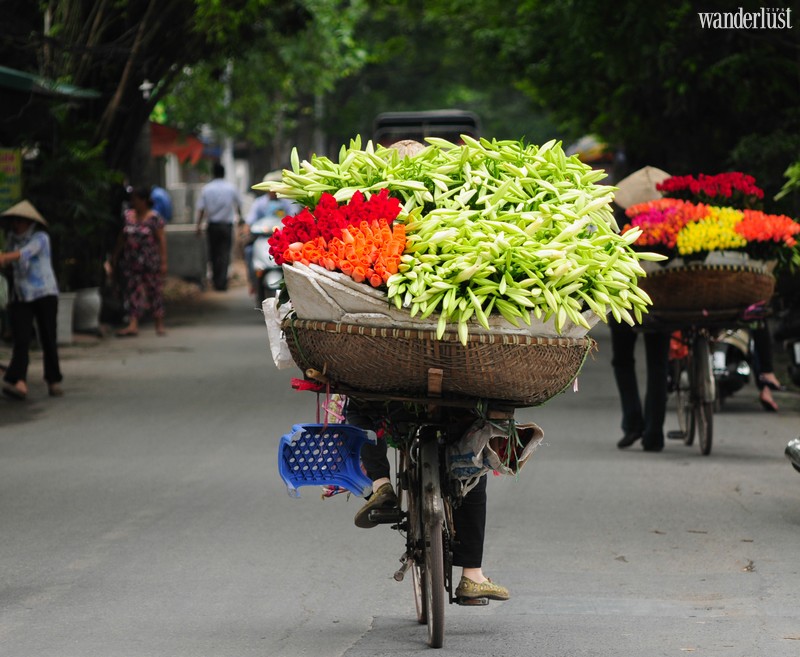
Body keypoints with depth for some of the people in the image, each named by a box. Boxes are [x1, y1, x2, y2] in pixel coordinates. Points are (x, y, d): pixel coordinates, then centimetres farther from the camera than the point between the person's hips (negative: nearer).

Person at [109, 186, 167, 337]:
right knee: (132, 292, -2)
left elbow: (161, 240, -9)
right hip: (131, 261, 5)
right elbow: (122, 238, 14)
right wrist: (115, 257, 12)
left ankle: (159, 325, 13)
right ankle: (133, 325, -7)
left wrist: (163, 261, -13)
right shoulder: (128, 215, 8)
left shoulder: (154, 217, -7)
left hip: (150, 261, -5)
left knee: (155, 291, 4)